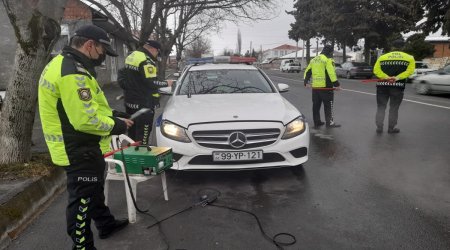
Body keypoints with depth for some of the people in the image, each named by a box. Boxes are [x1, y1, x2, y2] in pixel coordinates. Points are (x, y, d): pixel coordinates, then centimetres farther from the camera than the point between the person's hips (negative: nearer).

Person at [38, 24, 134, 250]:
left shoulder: (64, 65, 10)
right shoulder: (72, 72, -25)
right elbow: (86, 120, -30)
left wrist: (114, 118, 6)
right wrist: (116, 126, -14)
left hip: (82, 147, 11)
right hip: (78, 151, -11)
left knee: (94, 189, 26)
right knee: (82, 200, 3)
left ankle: (106, 224, 45)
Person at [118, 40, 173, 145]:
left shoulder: (131, 56, 13)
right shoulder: (146, 61, -18)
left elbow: (122, 73, 21)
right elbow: (151, 83, -21)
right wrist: (166, 83, -8)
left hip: (129, 101, 10)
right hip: (143, 104, -10)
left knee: (132, 133, 19)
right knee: (142, 136, -3)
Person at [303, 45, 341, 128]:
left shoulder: (314, 60, 15)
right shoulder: (328, 60, -8)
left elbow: (307, 71, 14)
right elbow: (331, 73, -18)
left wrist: (306, 82, 17)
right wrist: (336, 84, -16)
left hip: (315, 87, 7)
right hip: (325, 87, -7)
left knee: (316, 105, 11)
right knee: (328, 105, 2)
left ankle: (317, 122, 16)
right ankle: (329, 123, 4)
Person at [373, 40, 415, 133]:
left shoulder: (382, 57, 12)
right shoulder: (409, 58, 9)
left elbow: (376, 70, -3)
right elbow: (409, 71, -8)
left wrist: (386, 77, -13)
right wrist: (398, 77, -15)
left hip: (382, 85, 1)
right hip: (398, 86, -1)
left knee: (381, 107, 10)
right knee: (394, 108, 10)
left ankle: (379, 127, 9)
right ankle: (391, 128, 16)